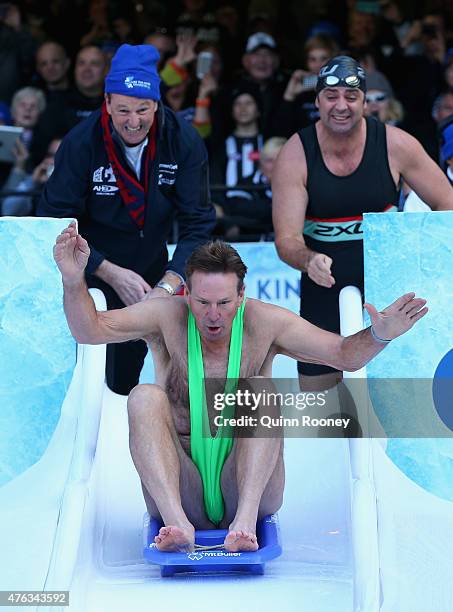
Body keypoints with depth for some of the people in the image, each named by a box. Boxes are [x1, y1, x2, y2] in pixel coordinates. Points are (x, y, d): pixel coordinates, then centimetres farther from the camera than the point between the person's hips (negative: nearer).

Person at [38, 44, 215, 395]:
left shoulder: (183, 142, -17)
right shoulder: (82, 143, -22)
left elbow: (197, 221, -17)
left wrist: (168, 285, -30)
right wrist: (111, 274, -27)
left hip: (150, 271, 3)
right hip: (91, 275, -3)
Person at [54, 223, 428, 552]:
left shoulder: (264, 323, -1)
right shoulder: (166, 317, -2)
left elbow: (345, 355, -2)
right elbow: (90, 330, -10)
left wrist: (379, 335, -21)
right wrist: (73, 280, -27)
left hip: (246, 488, 0)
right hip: (182, 495, 0)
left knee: (261, 390, -22)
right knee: (145, 397, -22)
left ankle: (245, 519, -38)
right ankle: (175, 521, -40)